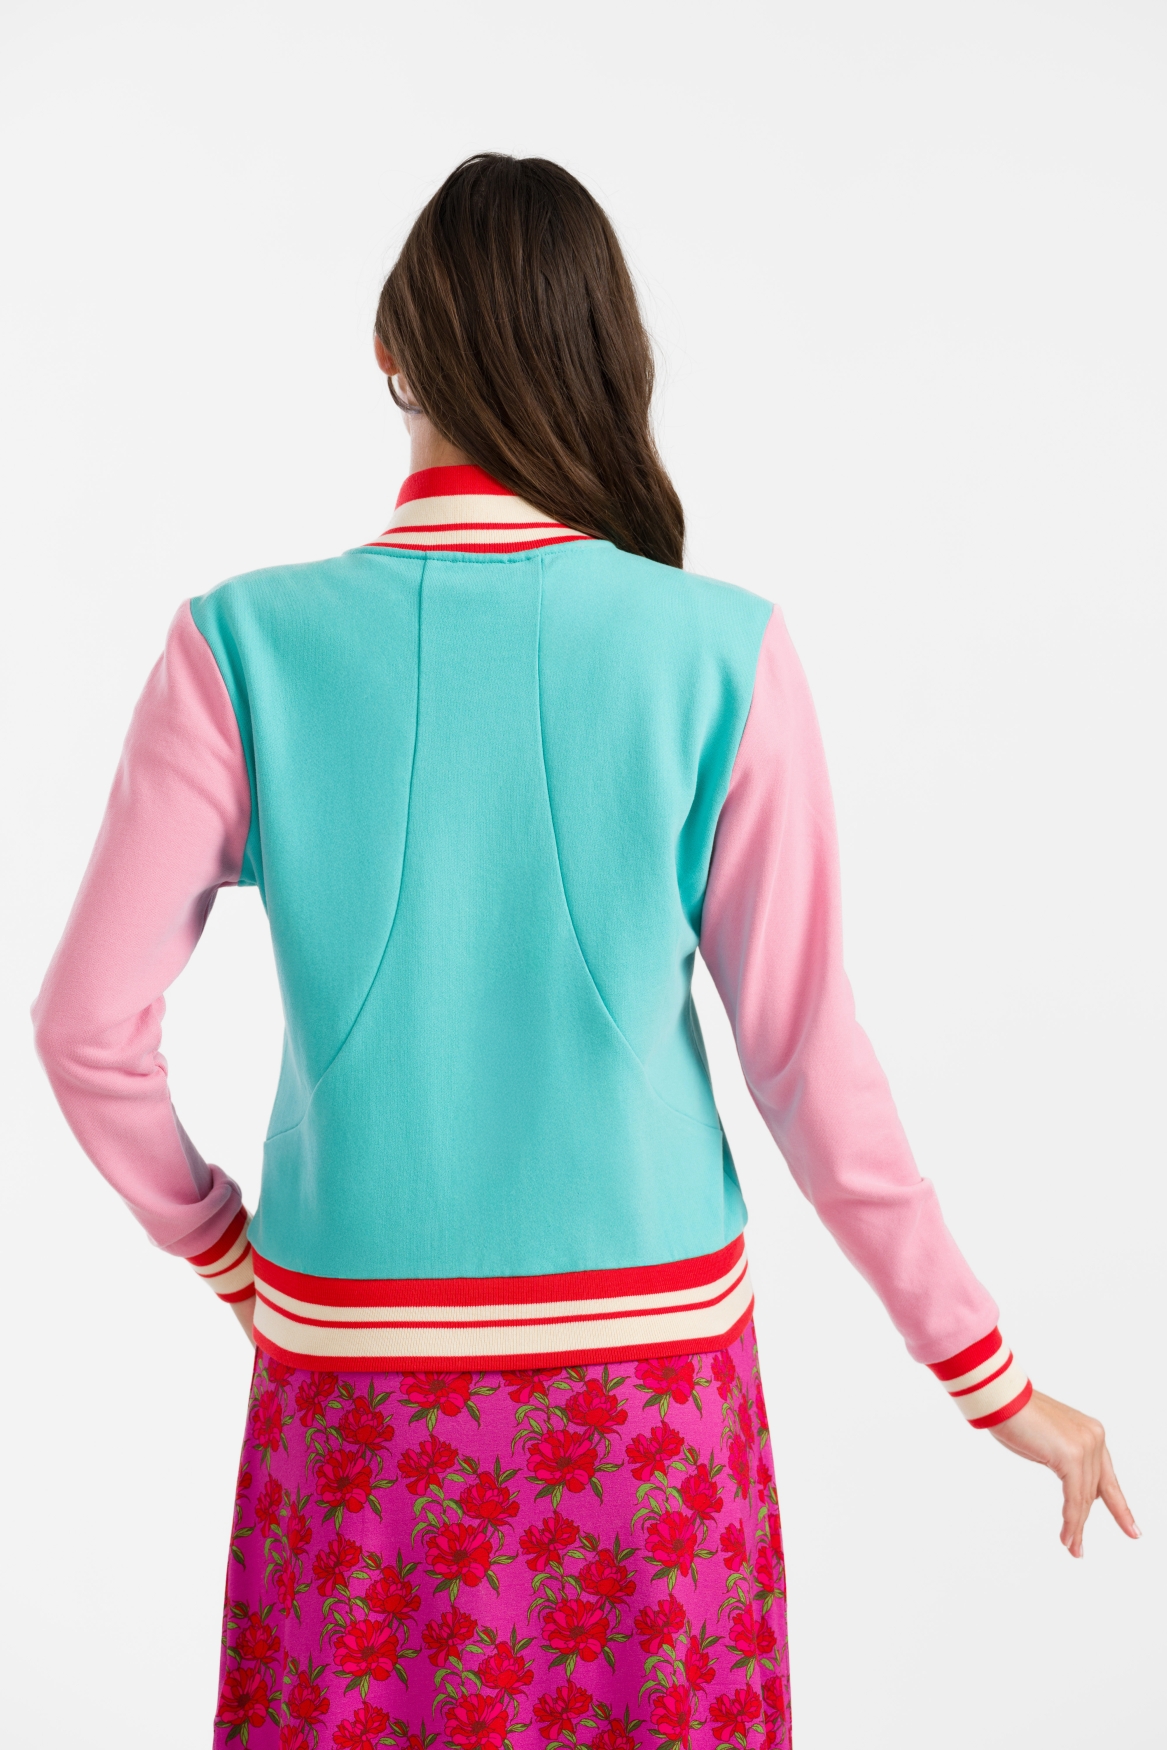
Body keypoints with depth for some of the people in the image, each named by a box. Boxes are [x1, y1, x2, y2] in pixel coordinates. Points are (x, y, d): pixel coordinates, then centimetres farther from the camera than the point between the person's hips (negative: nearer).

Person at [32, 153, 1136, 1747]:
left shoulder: (247, 645, -9)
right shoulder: (723, 656, -10)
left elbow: (89, 1028, -7)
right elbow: (809, 1060, -7)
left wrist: (220, 1249, 11)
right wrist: (993, 1381, 5)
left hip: (353, 1350, 1)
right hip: (651, 1354, 0)